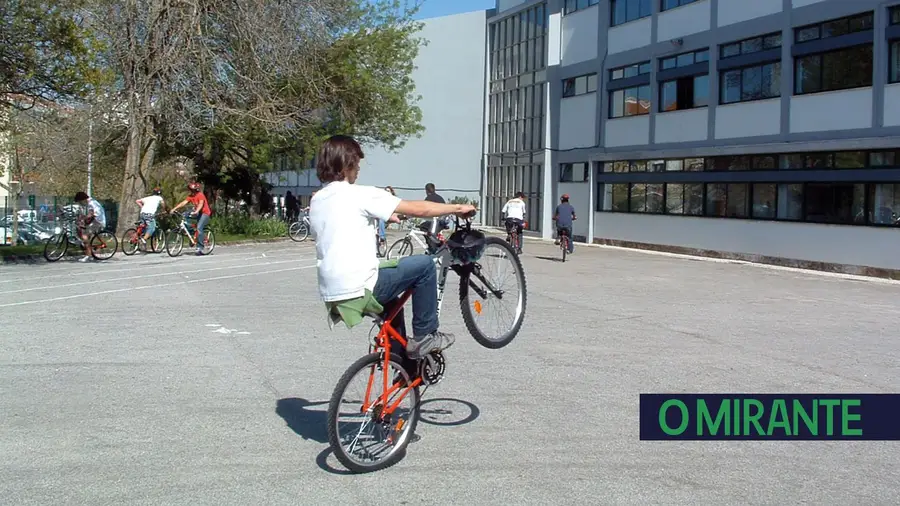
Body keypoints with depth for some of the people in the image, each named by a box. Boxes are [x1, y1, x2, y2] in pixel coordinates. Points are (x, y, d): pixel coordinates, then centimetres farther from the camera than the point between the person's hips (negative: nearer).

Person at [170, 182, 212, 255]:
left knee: (199, 228, -24)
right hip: (197, 213, 8)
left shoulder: (200, 195, -17)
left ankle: (200, 248, -21)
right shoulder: (191, 196, 3)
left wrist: (196, 212, -49)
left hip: (205, 213, -8)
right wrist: (174, 209, -17)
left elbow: (201, 204, -32)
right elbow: (184, 202, -6)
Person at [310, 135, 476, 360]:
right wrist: (458, 208, 4)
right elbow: (418, 209, -9)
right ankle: (424, 336, 13)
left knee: (390, 297, 35)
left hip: (330, 295, 9)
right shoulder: (360, 195, -11)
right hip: (358, 291, -8)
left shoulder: (317, 201, 11)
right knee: (424, 264, 6)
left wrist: (382, 217, 37)